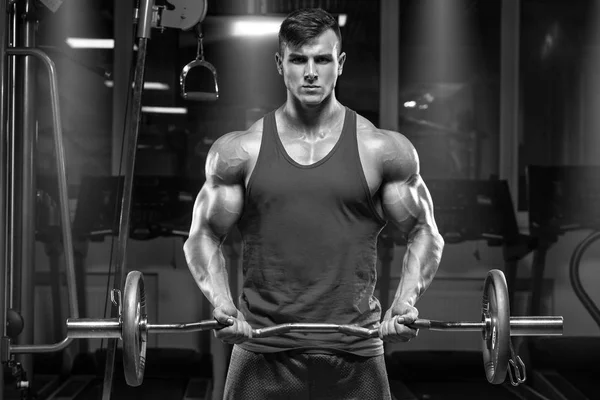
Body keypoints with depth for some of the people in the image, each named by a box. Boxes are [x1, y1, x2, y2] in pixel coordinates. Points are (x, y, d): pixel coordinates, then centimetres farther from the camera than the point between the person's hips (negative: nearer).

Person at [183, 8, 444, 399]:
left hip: (354, 354, 0)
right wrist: (221, 303, -10)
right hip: (263, 351, 0)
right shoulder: (239, 152, 4)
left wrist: (406, 301, -10)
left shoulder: (383, 150, 3)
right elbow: (204, 236, 7)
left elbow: (424, 233, 7)